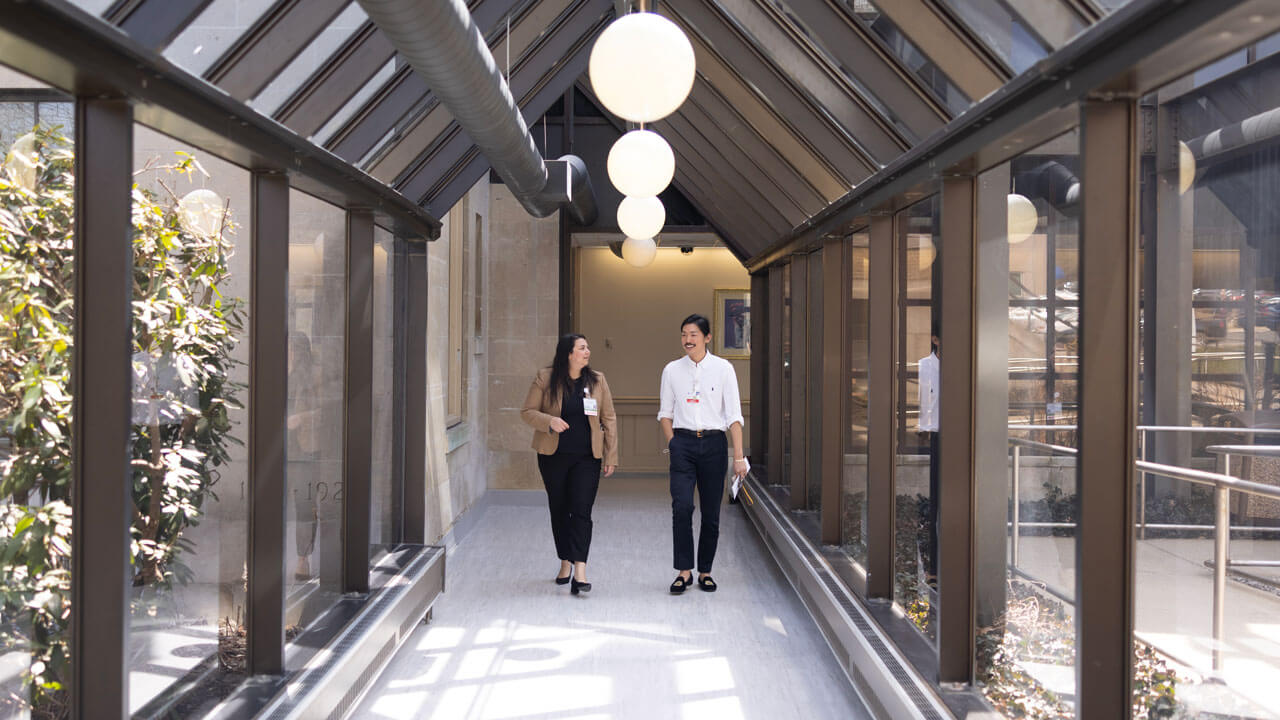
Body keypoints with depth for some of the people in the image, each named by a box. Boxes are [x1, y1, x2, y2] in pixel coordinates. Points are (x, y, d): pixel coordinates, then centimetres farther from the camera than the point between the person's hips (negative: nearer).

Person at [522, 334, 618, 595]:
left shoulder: (597, 380, 2)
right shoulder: (545, 378, -3)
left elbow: (609, 419, 5)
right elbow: (527, 412, 0)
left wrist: (611, 456, 2)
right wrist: (549, 421, -20)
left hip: (586, 457, 0)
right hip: (553, 456, 0)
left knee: (581, 511, -10)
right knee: (559, 510, 11)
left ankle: (579, 571, -14)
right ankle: (565, 563, 26)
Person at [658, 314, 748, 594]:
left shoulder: (722, 368, -1)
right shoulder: (672, 370, 5)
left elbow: (734, 415, -3)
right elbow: (665, 412, 13)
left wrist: (739, 456, -7)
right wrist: (672, 444, 1)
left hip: (713, 443, -1)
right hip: (683, 442, 1)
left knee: (711, 512, 4)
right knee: (682, 506, -13)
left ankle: (705, 571, 18)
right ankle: (684, 571, -5)